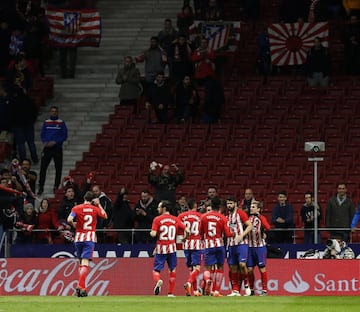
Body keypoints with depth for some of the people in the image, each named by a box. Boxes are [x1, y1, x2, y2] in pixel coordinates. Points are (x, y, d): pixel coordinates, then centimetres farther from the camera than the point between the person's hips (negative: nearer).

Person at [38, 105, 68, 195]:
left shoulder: (61, 123, 2)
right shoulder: (46, 122, 8)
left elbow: (64, 136, -1)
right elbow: (42, 135, 11)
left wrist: (55, 142, -13)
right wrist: (45, 142, -9)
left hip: (57, 148, -1)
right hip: (47, 148, 1)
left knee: (58, 168, 1)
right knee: (43, 167, -5)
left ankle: (56, 187, 10)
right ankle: (40, 187, -2)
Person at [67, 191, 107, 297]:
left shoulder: (77, 208, 0)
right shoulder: (95, 209, 3)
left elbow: (69, 220, -14)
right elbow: (105, 216, 21)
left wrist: (74, 225, 5)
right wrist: (99, 205, 25)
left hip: (79, 237, 1)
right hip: (90, 238, -1)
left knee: (81, 262, 17)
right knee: (85, 262, -10)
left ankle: (82, 286, 14)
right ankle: (81, 286, -26)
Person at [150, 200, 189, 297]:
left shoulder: (157, 219, -6)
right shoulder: (175, 219, 4)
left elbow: (153, 234, -15)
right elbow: (187, 231, 2)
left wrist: (151, 233, 8)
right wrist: (184, 238, 21)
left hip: (160, 249, -2)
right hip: (171, 248, 2)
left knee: (156, 270, 3)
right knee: (172, 270, 15)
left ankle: (158, 281, -30)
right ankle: (171, 292, 14)